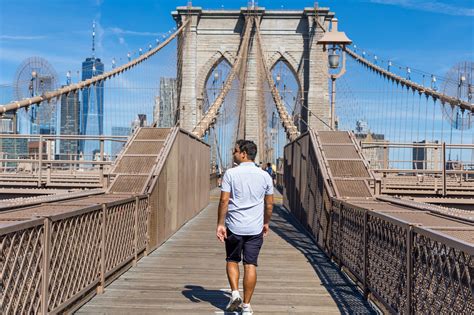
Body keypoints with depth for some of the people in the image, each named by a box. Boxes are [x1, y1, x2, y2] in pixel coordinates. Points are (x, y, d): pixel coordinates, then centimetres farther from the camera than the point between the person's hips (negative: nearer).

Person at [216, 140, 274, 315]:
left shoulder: (230, 173, -7)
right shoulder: (264, 175, 3)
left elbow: (224, 200, -11)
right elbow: (269, 204, 8)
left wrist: (220, 224, -5)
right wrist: (266, 223, 21)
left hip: (234, 227, -2)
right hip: (255, 228, 2)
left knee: (232, 261, 18)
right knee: (250, 265, 5)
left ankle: (235, 293, 5)